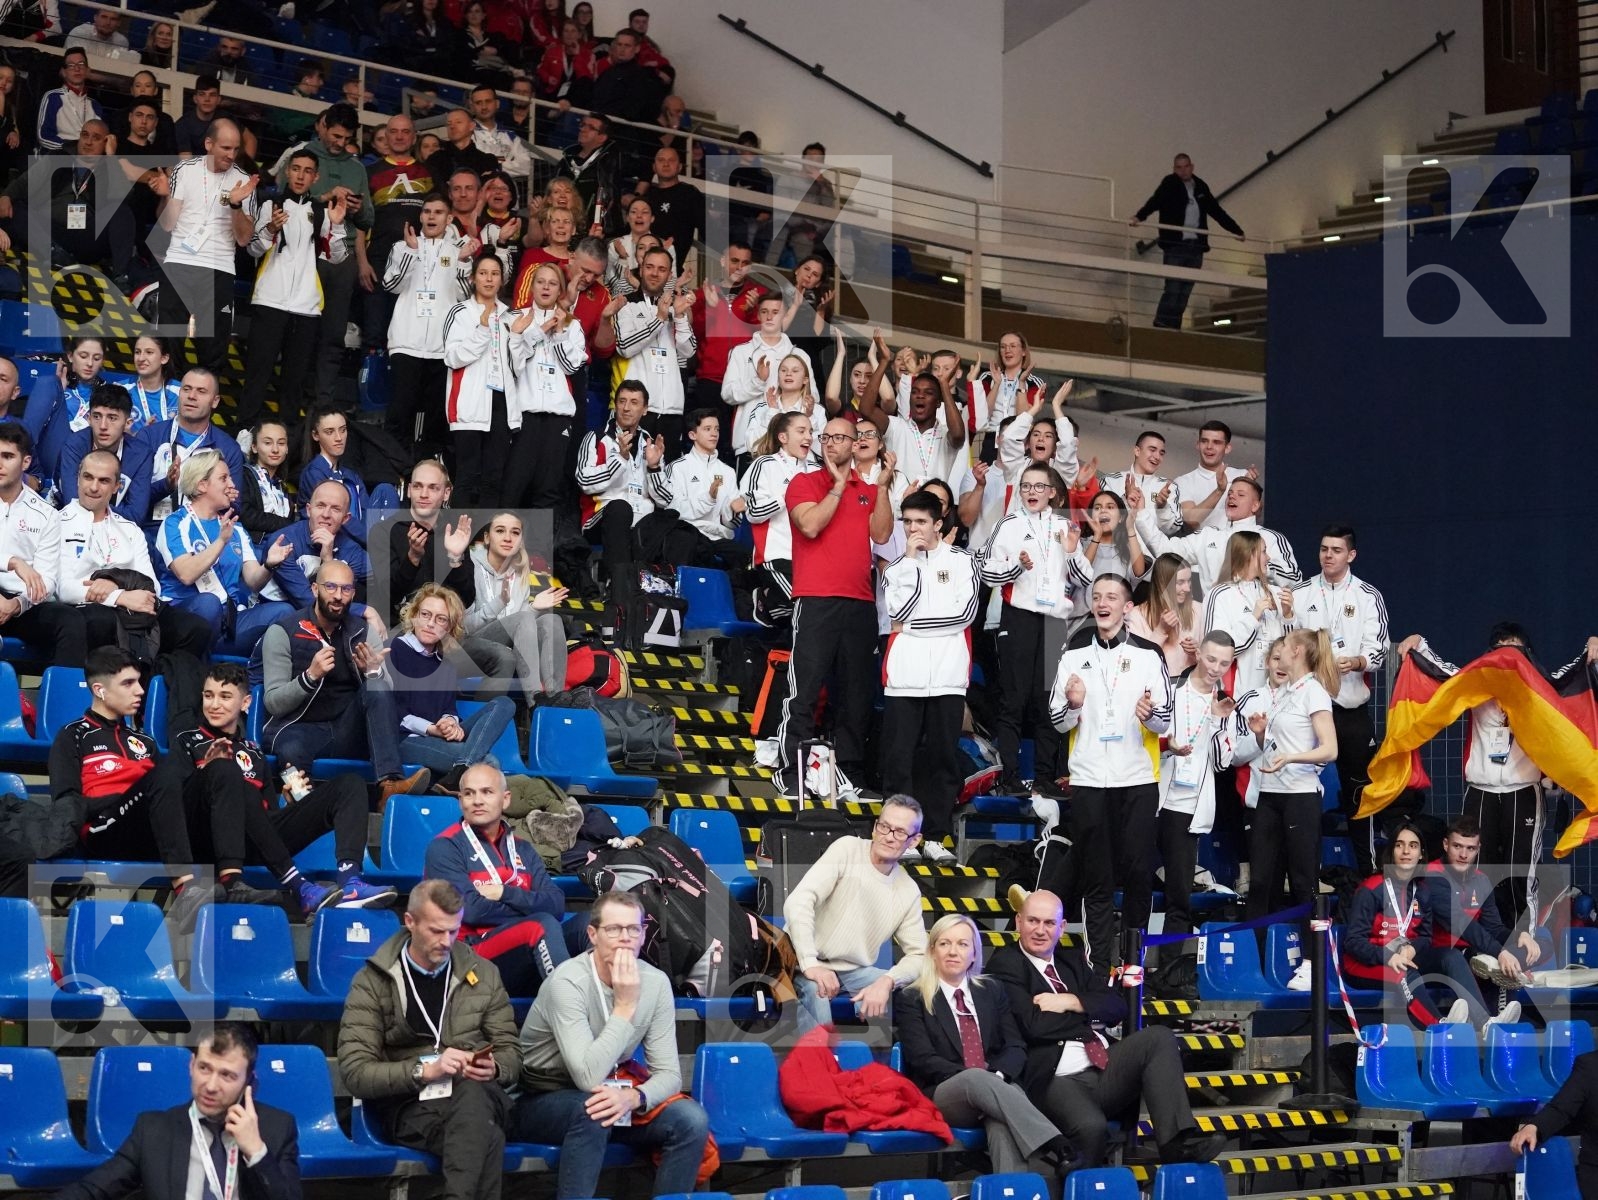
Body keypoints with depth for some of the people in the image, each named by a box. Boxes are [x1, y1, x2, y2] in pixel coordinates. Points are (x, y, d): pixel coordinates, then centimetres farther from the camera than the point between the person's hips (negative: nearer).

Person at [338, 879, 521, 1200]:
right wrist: (424, 1069, -19)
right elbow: (355, 1073, -5)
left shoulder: (483, 973, 14)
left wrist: (493, 1069, -8)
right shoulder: (372, 982, 3)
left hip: (476, 1095, 3)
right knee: (486, 1139, -39)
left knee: (471, 1092, -40)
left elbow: (510, 1051, 17)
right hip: (408, 1103, -3)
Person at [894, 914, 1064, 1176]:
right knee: (975, 1078, -40)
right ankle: (1057, 1151, -54)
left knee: (1002, 1123, -37)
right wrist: (976, 1077, -18)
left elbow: (1016, 1048, 11)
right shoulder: (912, 999, 9)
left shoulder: (992, 991, 21)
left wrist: (998, 1075, -14)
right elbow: (923, 1060, -4)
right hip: (940, 1097, -3)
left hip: (997, 1087, 3)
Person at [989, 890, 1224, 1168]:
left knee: (1159, 1037, -17)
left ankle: (1178, 1142, -25)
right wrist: (1088, 1013, 1)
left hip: (1106, 1069, 8)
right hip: (1058, 1081, -8)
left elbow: (1116, 1008, 12)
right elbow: (1034, 1025, -13)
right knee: (1090, 1127, -38)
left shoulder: (1072, 959, 22)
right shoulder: (1004, 965, 1)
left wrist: (1072, 1002, -6)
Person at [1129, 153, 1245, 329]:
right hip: (1175, 246, -5)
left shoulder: (1201, 187, 17)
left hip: (1196, 247, 5)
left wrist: (1237, 230, 27)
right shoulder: (1169, 185, 2)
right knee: (1173, 288, -10)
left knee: (1186, 289, 3)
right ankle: (1161, 326, -8)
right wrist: (1139, 216, -34)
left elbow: (1217, 211, 25)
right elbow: (1154, 201, -15)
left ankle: (1174, 326, 6)